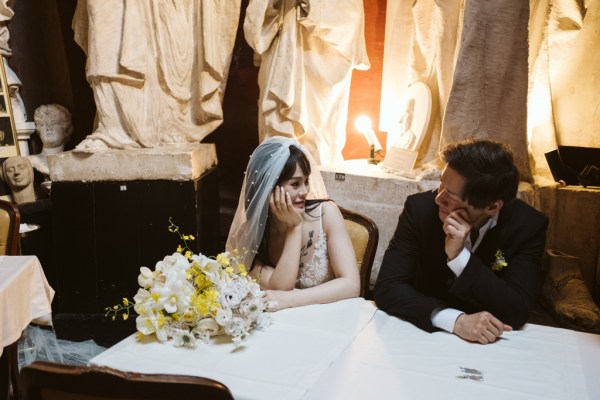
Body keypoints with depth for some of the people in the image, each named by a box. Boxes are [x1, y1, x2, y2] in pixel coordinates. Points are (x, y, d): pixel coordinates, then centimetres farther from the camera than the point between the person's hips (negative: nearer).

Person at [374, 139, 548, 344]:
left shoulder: (528, 226, -13)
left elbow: (517, 312, -18)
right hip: (425, 332, 0)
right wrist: (455, 320, -29)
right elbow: (387, 287, -17)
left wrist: (459, 256, -28)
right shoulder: (420, 208, -14)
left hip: (488, 343, 0)